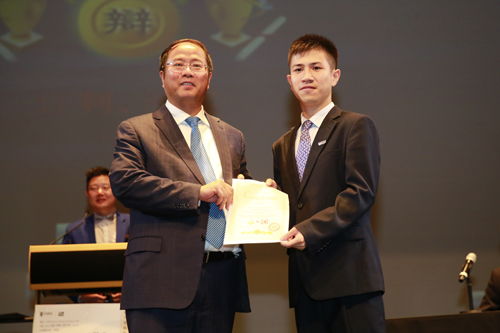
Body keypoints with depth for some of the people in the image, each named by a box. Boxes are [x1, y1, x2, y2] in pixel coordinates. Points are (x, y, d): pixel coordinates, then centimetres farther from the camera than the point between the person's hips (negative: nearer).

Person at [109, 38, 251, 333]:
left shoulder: (232, 137, 21)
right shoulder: (136, 130, 6)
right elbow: (124, 182, -11)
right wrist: (197, 193, -16)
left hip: (223, 281, 4)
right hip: (163, 278, -4)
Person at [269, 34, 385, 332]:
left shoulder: (356, 126, 1)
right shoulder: (283, 146, 22)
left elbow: (361, 192, -9)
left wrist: (310, 230, -18)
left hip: (348, 273, -6)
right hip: (305, 279, 6)